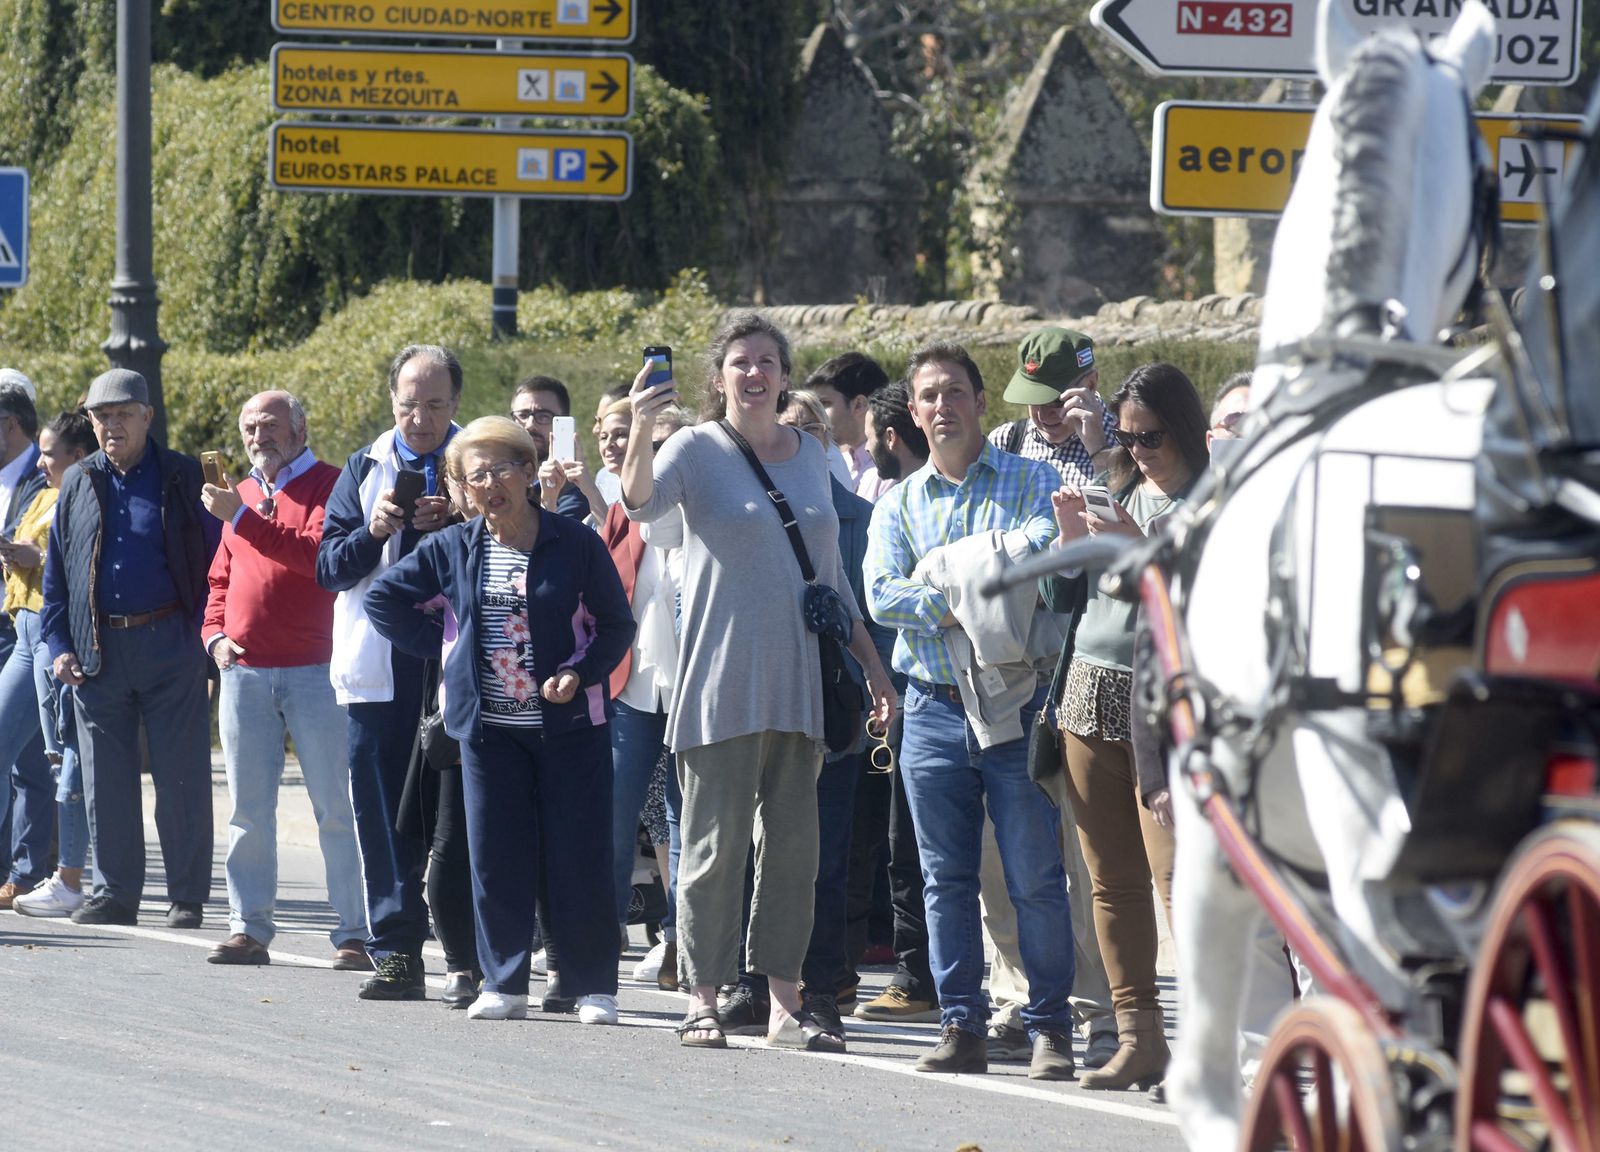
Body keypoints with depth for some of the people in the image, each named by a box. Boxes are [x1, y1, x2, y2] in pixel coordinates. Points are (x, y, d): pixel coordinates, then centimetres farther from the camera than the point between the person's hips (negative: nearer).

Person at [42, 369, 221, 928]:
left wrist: (205, 635, -8)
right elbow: (55, 575, 14)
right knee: (106, 781, 5)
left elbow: (216, 562, 2)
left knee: (182, 778, -2)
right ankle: (114, 892, 13)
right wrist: (59, 645, 4)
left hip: (170, 647, -3)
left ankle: (187, 897, 5)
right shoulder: (78, 484, 12)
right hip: (98, 652, 3)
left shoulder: (184, 479, 2)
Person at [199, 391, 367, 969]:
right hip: (244, 672, 6)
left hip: (314, 670, -6)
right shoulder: (242, 492, 18)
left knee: (336, 807, -4)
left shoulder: (329, 486, -1)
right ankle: (248, 929, 9)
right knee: (249, 811, 5)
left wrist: (242, 517, -19)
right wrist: (215, 634, 6)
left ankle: (353, 936, -3)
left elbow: (317, 556, -17)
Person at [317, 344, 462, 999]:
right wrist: (373, 532, -8)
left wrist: (451, 528, -16)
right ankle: (395, 953, 3)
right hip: (381, 668, 2)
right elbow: (329, 568, 10)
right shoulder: (365, 470, 14)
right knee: (383, 816, 0)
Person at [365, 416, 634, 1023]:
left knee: (578, 857, -2)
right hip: (489, 726, 2)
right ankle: (503, 984, 11)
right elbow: (383, 598, 14)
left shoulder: (576, 545, -3)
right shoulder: (452, 549, 4)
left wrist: (580, 673, -13)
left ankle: (593, 987, 5)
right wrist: (438, 648, 6)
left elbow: (617, 625, 2)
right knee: (497, 858, 3)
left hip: (568, 722, -2)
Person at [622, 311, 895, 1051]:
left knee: (794, 844, 4)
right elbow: (641, 504, -22)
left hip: (799, 681, 5)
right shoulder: (699, 449, -2)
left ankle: (784, 1003, 7)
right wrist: (640, 433, -39)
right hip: (721, 679, -5)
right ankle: (703, 999, 1)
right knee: (716, 844, -4)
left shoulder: (810, 455, 13)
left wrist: (871, 664, 17)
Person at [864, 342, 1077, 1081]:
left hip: (1018, 706, -3)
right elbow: (881, 594, -1)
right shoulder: (898, 503, 14)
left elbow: (1052, 541, -14)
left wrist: (950, 569, -14)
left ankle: (1050, 1028, 1)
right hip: (935, 709, 3)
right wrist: (955, 608, -14)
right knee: (946, 879, 3)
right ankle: (962, 1027, 8)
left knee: (1036, 876, -4)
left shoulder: (1031, 481, 6)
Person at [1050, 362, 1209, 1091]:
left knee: (1175, 872, -14)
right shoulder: (1118, 496, 16)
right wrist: (1074, 539, 6)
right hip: (1092, 693, 7)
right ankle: (1138, 1038, 9)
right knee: (1111, 879, 5)